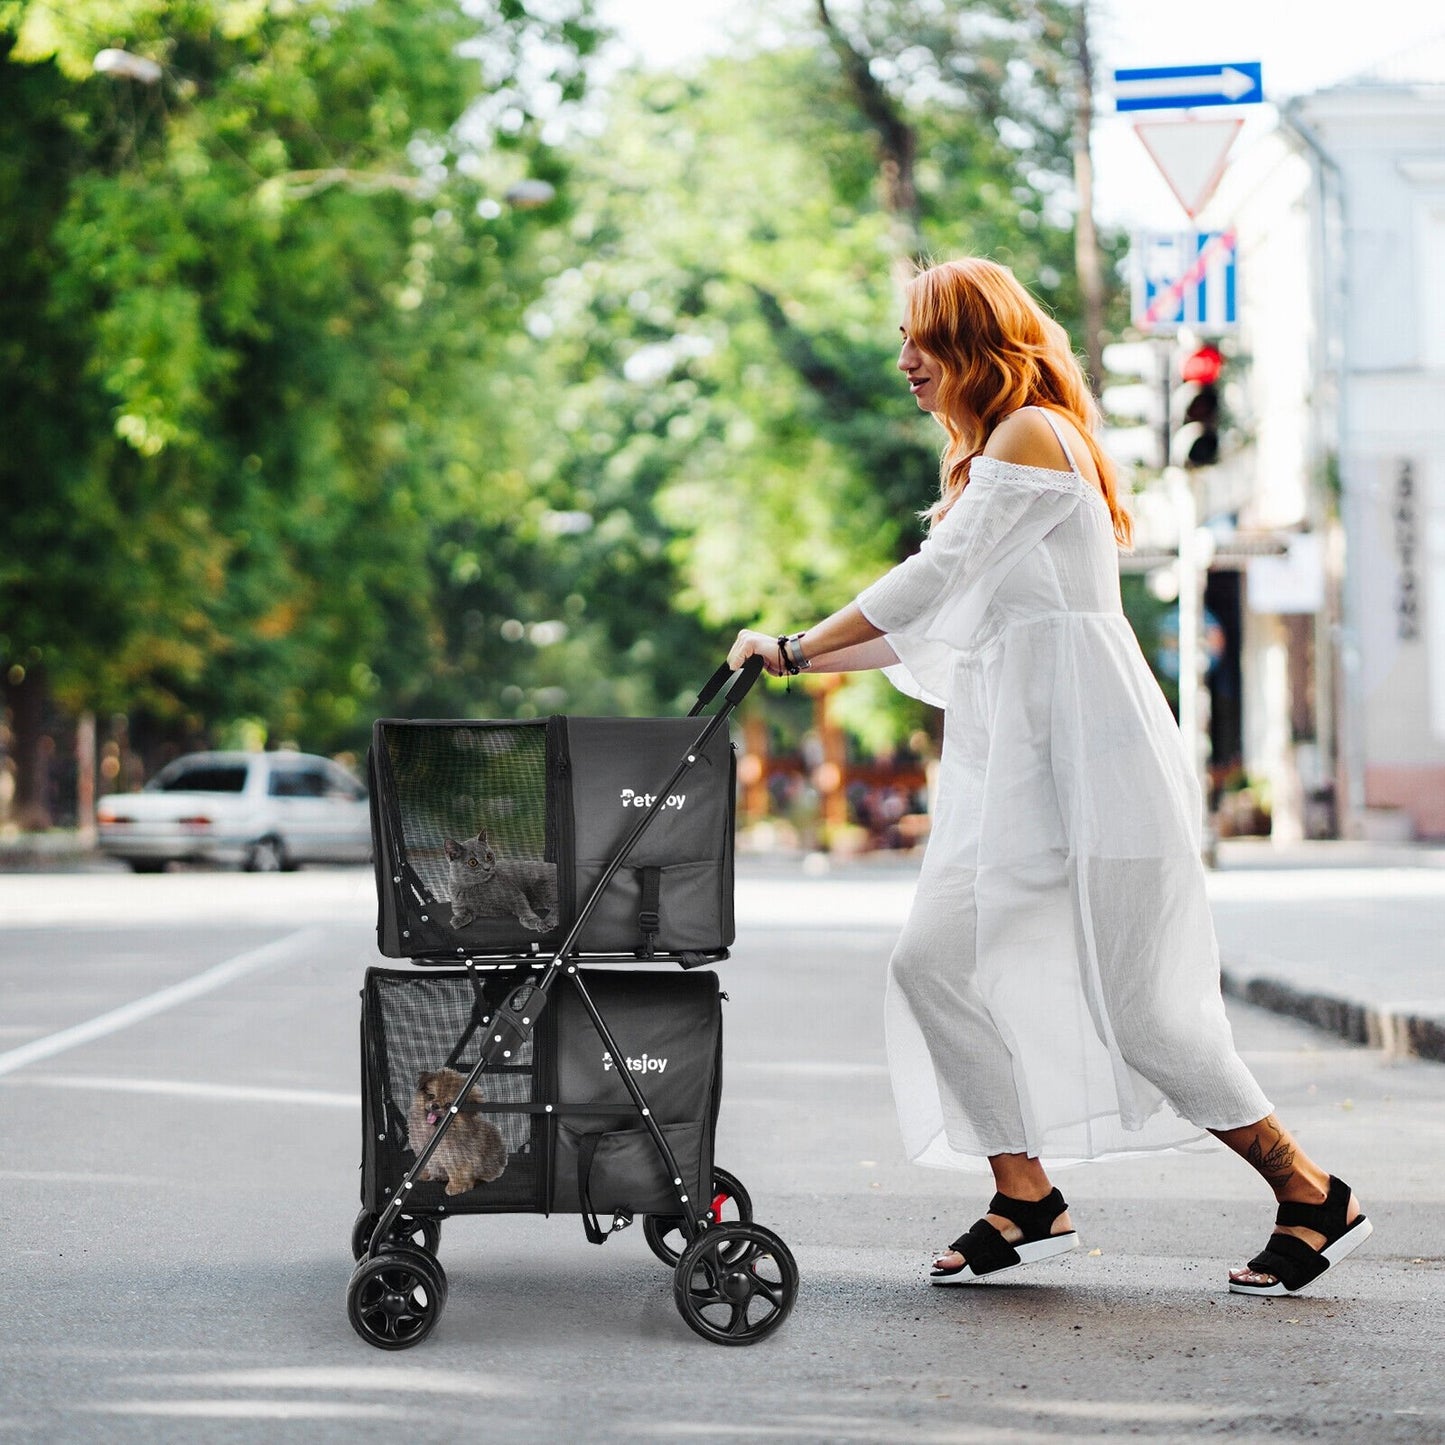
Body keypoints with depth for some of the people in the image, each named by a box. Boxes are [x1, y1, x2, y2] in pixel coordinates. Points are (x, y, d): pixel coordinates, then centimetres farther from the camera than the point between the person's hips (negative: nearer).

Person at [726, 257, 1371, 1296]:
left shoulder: (1033, 433, -8)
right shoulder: (986, 455, 21)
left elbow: (932, 580, -15)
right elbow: (944, 626, 20)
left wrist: (794, 648, -10)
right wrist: (805, 661, 13)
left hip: (1084, 741, -9)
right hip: (1009, 753, 10)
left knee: (1136, 1002, -8)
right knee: (936, 962, -2)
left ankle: (1314, 1199, 4)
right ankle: (1027, 1200, 6)